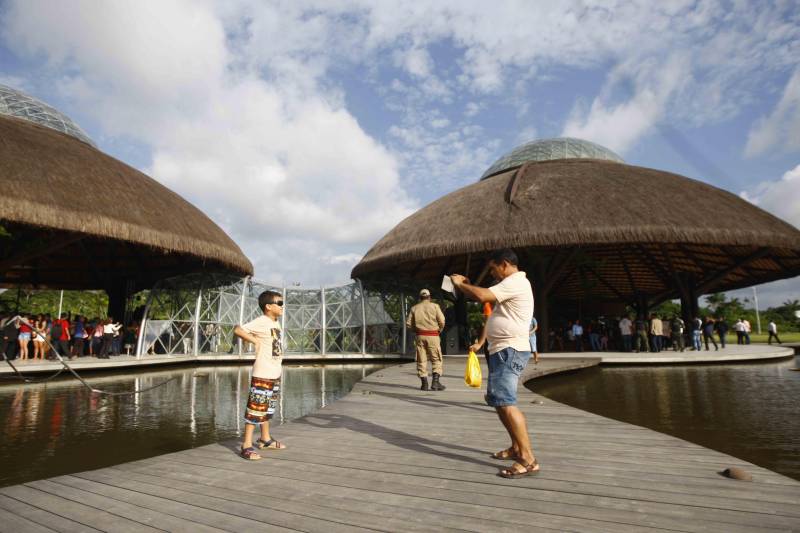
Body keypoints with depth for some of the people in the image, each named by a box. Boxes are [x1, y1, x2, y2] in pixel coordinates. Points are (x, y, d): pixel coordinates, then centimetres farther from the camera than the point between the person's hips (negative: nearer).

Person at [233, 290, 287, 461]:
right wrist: (254, 340, -24)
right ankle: (247, 445, 4)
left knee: (268, 408, 19)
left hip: (275, 374, 9)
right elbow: (237, 330, -23)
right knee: (256, 408, -4)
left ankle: (265, 439, 33)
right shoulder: (261, 322, -14)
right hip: (262, 375, -9)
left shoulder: (276, 322, 11)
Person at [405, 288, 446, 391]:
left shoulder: (414, 308, 8)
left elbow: (408, 324, 5)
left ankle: (424, 384, 8)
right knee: (436, 360, 5)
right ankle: (435, 382, -5)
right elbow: (442, 321, -6)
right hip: (433, 336, -2)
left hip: (420, 336, 2)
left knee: (421, 360, 7)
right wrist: (439, 330, 11)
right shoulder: (435, 306, 1)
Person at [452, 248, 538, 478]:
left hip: (510, 351, -11)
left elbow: (483, 296, -23)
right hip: (503, 350, 11)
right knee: (499, 401, 17)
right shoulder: (511, 284, 21)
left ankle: (528, 459, -16)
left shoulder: (516, 282, -13)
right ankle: (517, 447, 28)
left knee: (505, 401, -18)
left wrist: (460, 284, -7)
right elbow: (486, 297, 26)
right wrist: (466, 285, 15)